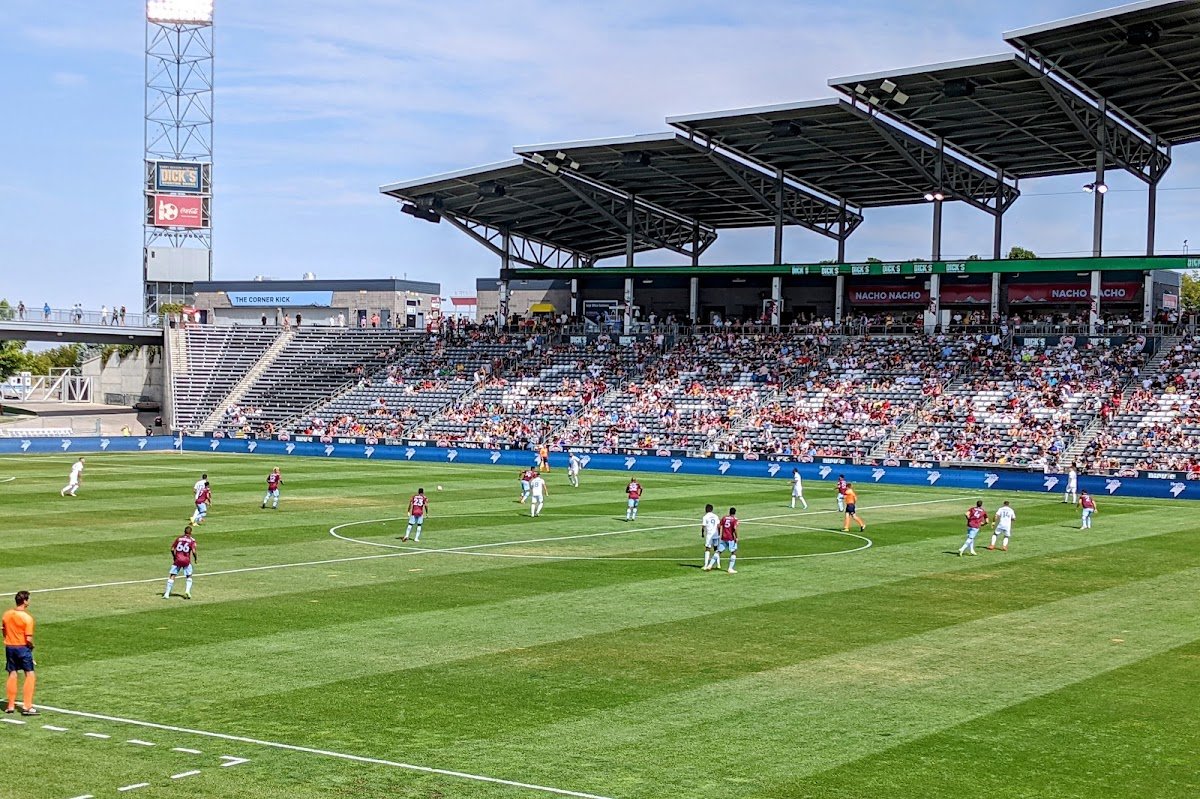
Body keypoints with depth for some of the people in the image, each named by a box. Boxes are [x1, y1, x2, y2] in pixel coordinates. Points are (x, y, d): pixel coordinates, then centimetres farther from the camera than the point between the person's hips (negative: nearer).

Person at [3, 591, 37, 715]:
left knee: (12, 675, 14)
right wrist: (31, 646, 2)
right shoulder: (27, 618, -17)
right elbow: (29, 639, -18)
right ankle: (27, 707, -2)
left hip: (9, 647, 6)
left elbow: (4, 632, 10)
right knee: (30, 675, 2)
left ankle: (10, 705, 19)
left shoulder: (6, 614, 1)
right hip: (23, 648, -6)